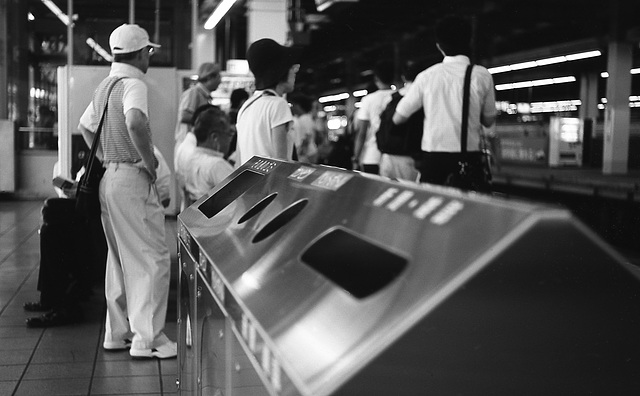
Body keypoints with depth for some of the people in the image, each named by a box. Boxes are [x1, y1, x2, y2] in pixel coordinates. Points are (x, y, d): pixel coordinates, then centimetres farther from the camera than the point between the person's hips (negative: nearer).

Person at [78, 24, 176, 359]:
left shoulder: (106, 85, 16)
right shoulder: (133, 84, -13)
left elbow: (85, 126, 28)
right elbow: (135, 123, -33)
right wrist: (150, 162, -21)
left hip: (109, 177, 10)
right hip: (132, 178, -10)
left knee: (120, 258, 17)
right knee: (152, 259, -5)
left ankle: (117, 332, 23)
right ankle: (147, 339, -3)